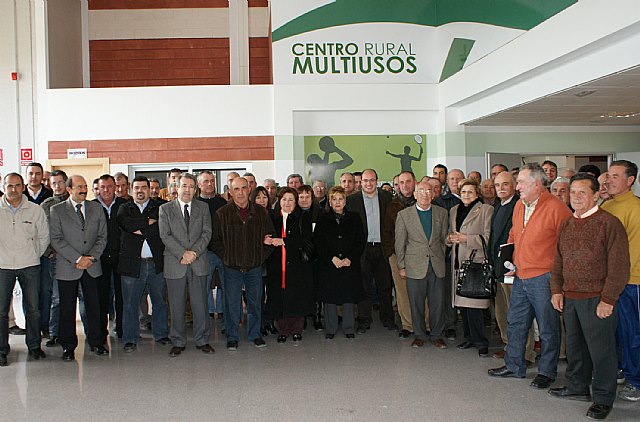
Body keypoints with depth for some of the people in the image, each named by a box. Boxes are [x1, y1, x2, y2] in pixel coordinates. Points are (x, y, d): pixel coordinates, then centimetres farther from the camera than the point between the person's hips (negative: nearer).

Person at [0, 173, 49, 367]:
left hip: (29, 265, 1)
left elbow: (44, 237, 12)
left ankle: (34, 346, 21)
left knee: (33, 309, 7)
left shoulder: (35, 210, 1)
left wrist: (35, 255, 10)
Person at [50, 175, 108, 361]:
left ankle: (97, 342, 20)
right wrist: (77, 259, -13)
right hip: (67, 267, -2)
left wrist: (92, 257, -7)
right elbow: (56, 239, -7)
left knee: (94, 305, 6)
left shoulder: (96, 208, 9)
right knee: (67, 308, 4)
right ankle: (68, 346, 16)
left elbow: (102, 237, 7)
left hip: (92, 266, 2)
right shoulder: (57, 210, 0)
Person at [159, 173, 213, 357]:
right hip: (175, 264, -1)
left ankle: (202, 340, 16)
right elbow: (165, 235, -3)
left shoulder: (203, 208, 11)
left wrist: (194, 252, -12)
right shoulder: (165, 209, 6)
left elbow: (207, 233, 2)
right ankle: (178, 342, 17)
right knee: (177, 307, 5)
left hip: (199, 263, 1)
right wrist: (182, 253, -14)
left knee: (200, 305, 3)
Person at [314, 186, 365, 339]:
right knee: (329, 298, 3)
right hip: (328, 264, 0)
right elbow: (318, 242, -1)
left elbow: (361, 241, 3)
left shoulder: (354, 218, 7)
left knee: (349, 297, 2)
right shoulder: (322, 219, 5)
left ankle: (349, 328, 15)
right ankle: (330, 329, 15)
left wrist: (350, 258, -9)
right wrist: (331, 258, -12)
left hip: (350, 264, 0)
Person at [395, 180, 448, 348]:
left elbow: (444, 239, 14)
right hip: (415, 266, -2)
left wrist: (441, 259, 9)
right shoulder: (404, 214, 2)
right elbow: (399, 243, 3)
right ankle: (420, 335, 19)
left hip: (437, 266, 2)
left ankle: (436, 335, 19)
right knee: (416, 303, 4)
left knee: (438, 302, 4)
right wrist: (401, 266, 1)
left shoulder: (442, 213, 8)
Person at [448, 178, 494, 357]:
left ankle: (480, 342, 1)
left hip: (475, 262, -6)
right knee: (462, 302, 8)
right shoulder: (454, 210, 17)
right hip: (458, 262, 6)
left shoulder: (486, 210, -2)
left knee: (473, 304, -10)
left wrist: (466, 239, -14)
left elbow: (488, 238, -8)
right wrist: (450, 238, 4)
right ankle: (469, 338, 21)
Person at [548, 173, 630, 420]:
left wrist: (608, 300, -15)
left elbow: (619, 267, -12)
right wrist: (557, 290, 10)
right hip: (569, 298, 7)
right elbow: (558, 262, 19)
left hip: (596, 299, -7)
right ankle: (577, 387, 33)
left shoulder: (609, 224, -9)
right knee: (575, 346, 17)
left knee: (601, 350, 1)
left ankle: (603, 399, 14)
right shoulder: (566, 225, 12)